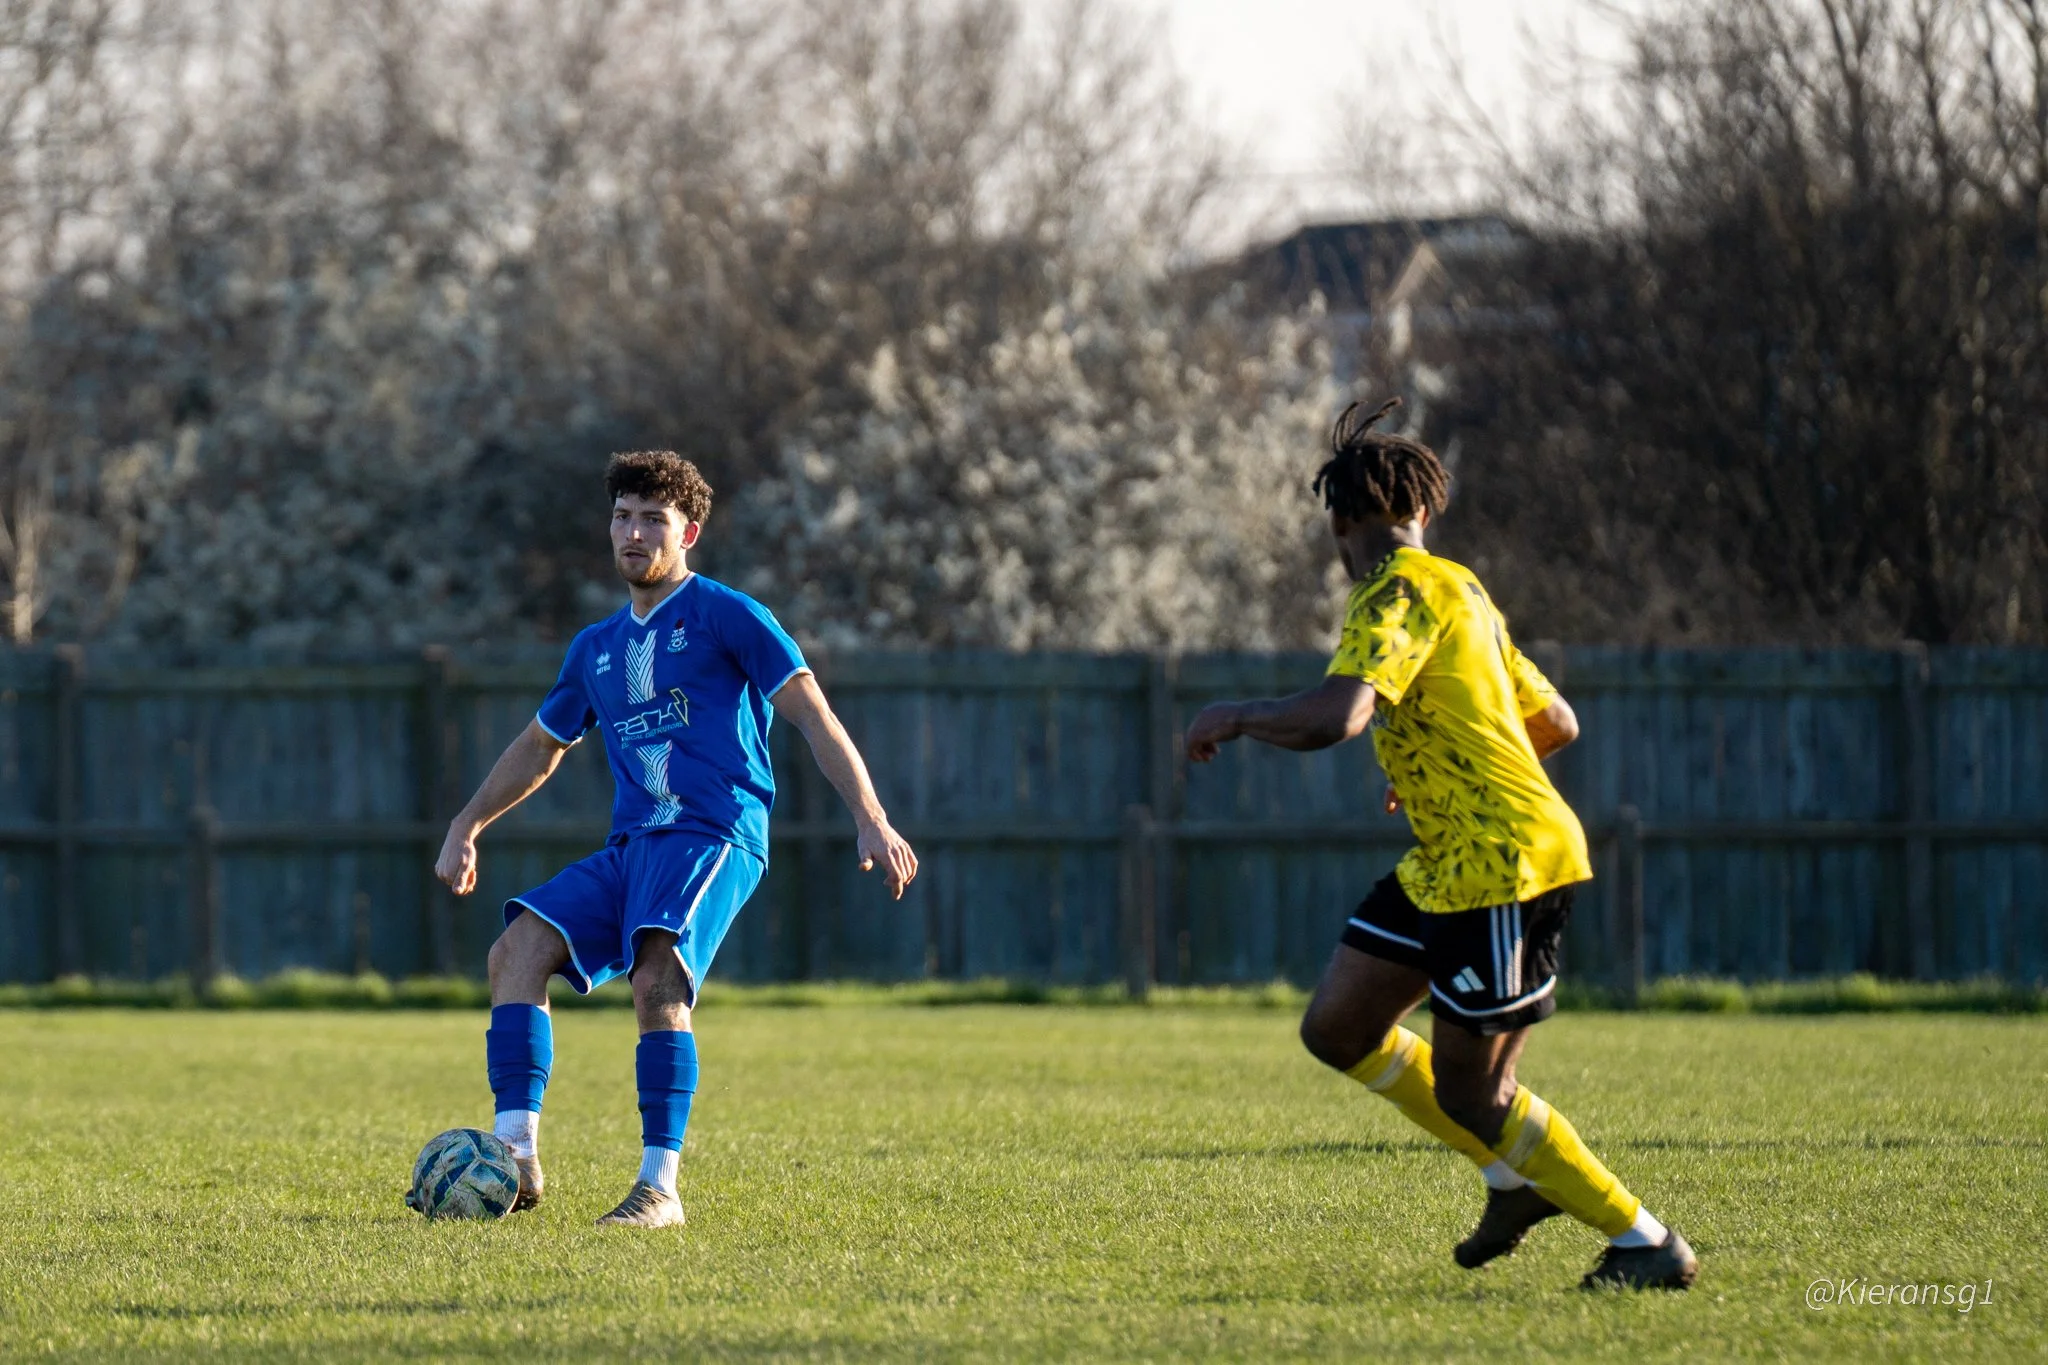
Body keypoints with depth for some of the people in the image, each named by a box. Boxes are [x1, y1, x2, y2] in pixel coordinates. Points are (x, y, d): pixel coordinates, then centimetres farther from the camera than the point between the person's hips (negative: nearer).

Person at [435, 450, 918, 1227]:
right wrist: (467, 828, 32)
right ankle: (516, 1158, -21)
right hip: (630, 846, 7)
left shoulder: (724, 615, 3)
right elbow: (541, 746, 38)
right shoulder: (597, 648, 22)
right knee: (519, 947, -14)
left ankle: (660, 1187, -29)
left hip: (713, 836, -7)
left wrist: (869, 819, -13)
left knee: (657, 978, -29)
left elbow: (813, 717, -3)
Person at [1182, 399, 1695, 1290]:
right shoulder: (1459, 592, 18)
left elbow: (1332, 717, -28)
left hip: (1502, 860, -10)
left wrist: (1232, 716, -10)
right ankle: (1517, 1177, 17)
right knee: (1337, 1027, 9)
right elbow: (1557, 724, 24)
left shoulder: (1402, 594, -12)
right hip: (1444, 864, 10)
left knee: (1469, 1096, -4)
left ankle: (1646, 1242, 5)